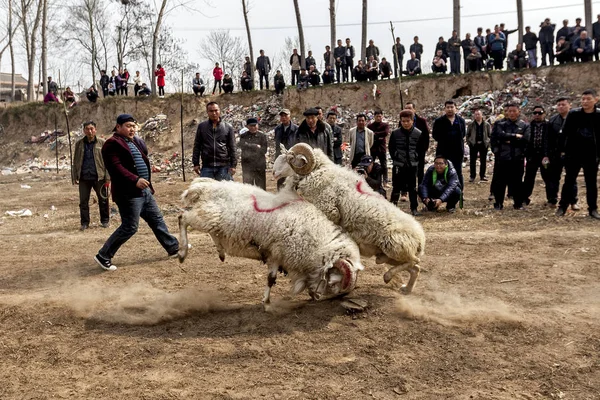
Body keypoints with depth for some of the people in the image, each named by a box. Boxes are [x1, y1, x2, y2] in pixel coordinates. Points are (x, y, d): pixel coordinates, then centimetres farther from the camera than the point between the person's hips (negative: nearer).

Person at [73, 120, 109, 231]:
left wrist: (107, 177, -6)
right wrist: (75, 176, 7)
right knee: (83, 201, 5)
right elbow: (75, 161, 13)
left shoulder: (102, 143, 0)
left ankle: (104, 221, 22)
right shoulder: (79, 144, 8)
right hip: (84, 178, 2)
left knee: (103, 200, 7)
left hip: (99, 177, -2)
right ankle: (84, 223, 15)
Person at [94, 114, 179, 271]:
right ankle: (103, 256, 5)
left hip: (144, 190, 9)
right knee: (129, 227, -7)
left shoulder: (135, 141, 16)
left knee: (157, 220, 16)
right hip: (128, 192, -9)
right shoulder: (112, 143, -12)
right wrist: (135, 180, -31)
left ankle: (173, 248, 28)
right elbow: (115, 167, -23)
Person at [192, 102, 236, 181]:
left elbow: (232, 148, 6)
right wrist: (196, 163, 3)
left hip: (224, 166, 0)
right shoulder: (201, 126, 8)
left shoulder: (228, 127, 6)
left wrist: (233, 165, 0)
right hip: (207, 167, 1)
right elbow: (197, 146, 10)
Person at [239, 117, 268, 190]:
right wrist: (256, 146, -11)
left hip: (260, 166, 0)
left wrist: (250, 147, -6)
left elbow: (264, 150, -3)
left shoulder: (262, 136, 6)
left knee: (261, 187, 4)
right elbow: (242, 145, -13)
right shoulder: (243, 136, 6)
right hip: (247, 166, 0)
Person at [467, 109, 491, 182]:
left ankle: (482, 176, 17)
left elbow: (490, 134, 6)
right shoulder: (471, 125, 2)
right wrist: (469, 142, -3)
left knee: (483, 161, 7)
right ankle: (472, 176, 9)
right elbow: (467, 135, 6)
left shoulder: (487, 124, 3)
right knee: (472, 161, 2)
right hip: (473, 144, -1)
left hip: (483, 144, 1)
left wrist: (487, 142, -4)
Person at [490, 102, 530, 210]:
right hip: (501, 157, 0)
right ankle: (498, 203, 14)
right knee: (499, 181, 3)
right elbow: (499, 135, -12)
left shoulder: (524, 125, 8)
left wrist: (509, 140, -8)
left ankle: (518, 203, 17)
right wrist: (515, 136, -11)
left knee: (517, 181, 6)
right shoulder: (499, 124, 7)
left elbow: (526, 139, -7)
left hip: (518, 158, 0)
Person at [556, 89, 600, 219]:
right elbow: (565, 133, 0)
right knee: (569, 181, 6)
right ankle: (562, 207, 13)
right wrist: (563, 149, -4)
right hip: (573, 153, 0)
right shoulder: (573, 114, -3)